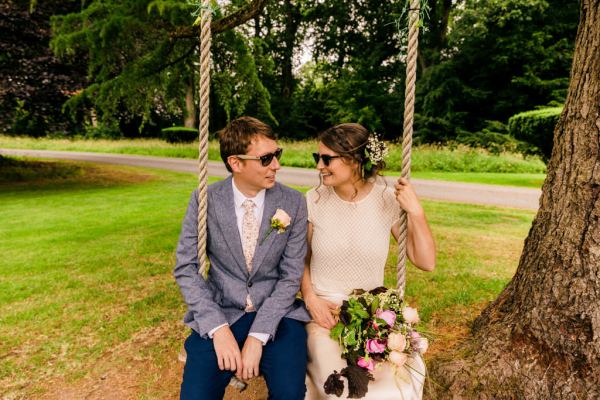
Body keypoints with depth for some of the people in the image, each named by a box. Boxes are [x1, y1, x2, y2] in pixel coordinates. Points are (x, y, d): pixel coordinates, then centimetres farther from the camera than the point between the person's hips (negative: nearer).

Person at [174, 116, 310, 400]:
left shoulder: (294, 203, -6)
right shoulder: (205, 200, -6)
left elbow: (291, 275, -6)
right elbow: (185, 267, -4)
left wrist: (257, 336, -15)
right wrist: (219, 328, -15)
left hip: (276, 312, 0)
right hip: (220, 312, 0)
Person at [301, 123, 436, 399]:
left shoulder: (388, 201, -9)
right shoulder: (314, 200, -8)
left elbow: (426, 263, -7)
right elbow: (301, 259, 4)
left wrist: (416, 212, -18)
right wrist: (310, 298, -10)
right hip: (324, 312, -1)